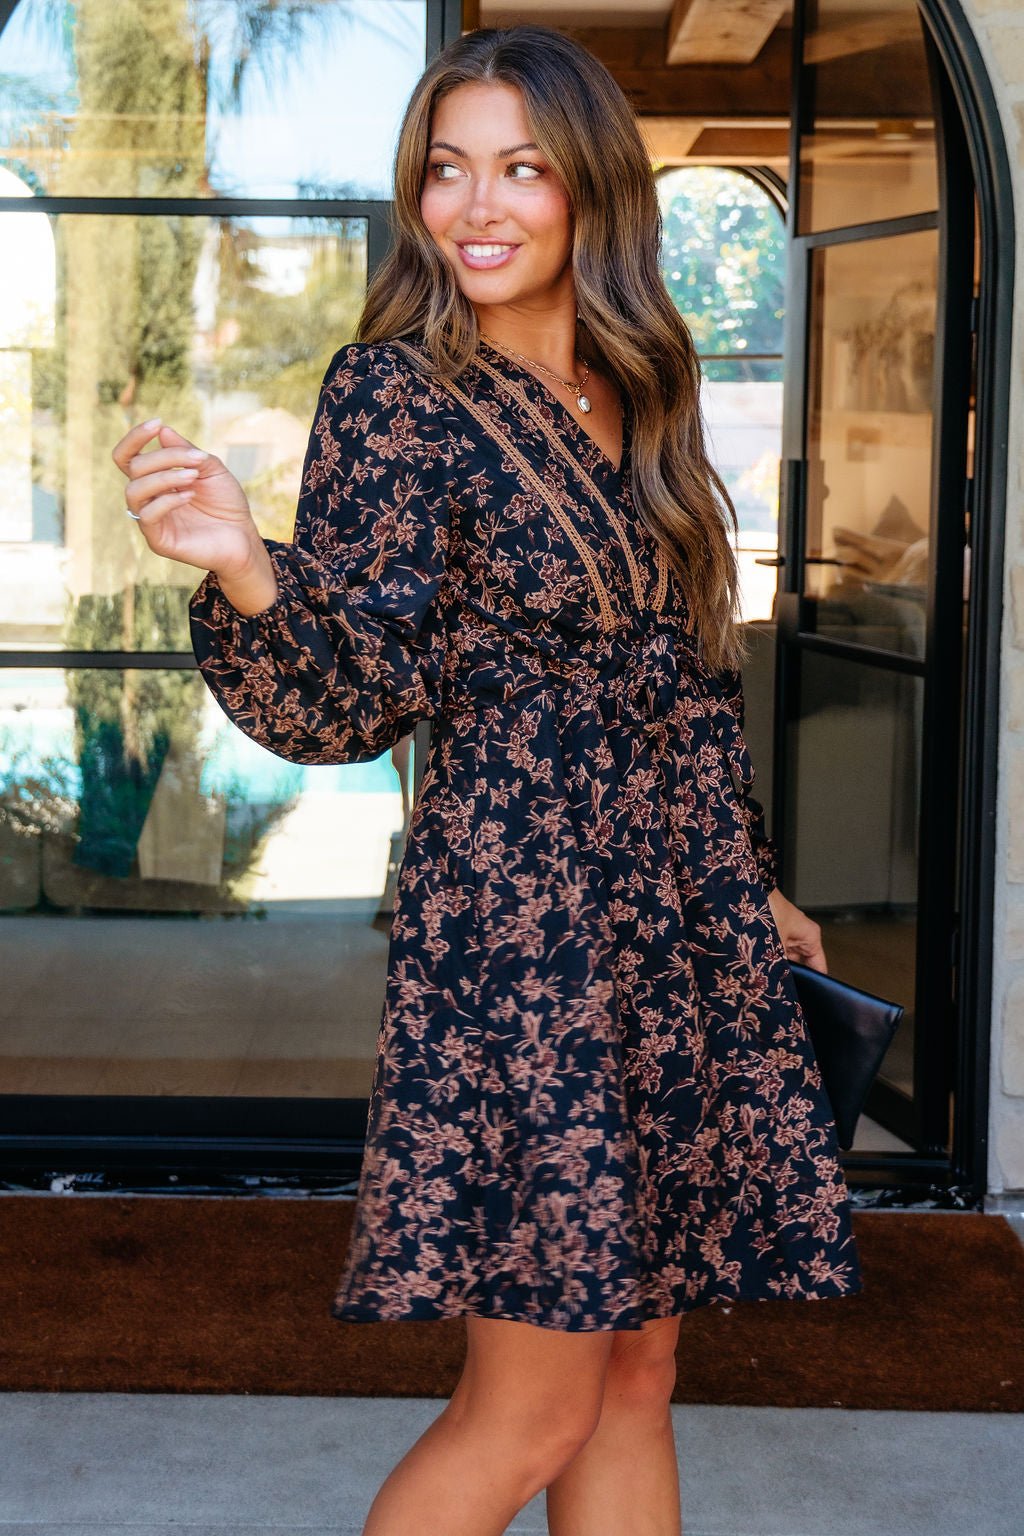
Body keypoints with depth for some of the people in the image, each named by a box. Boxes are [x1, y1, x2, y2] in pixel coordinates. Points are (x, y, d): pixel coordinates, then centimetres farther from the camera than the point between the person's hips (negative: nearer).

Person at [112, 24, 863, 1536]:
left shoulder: (636, 401, 12)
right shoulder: (396, 395, -7)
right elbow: (353, 701, -14)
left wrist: (754, 886, 24)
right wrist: (244, 571, -33)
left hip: (678, 929, 7)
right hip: (520, 918, -7)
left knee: (636, 1372, 12)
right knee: (532, 1409, -3)